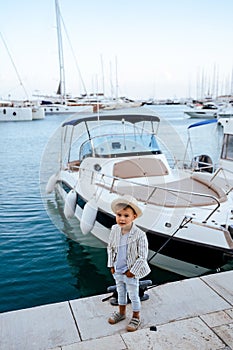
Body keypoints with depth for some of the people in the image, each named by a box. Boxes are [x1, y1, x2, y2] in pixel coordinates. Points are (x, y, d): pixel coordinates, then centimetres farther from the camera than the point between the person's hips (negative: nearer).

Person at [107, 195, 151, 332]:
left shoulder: (139, 235, -27)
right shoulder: (114, 230, -11)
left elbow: (142, 256, -19)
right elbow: (110, 248, 5)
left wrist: (132, 271, -14)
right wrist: (111, 265, 3)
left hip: (131, 273, -5)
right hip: (117, 271, 5)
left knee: (133, 296, 15)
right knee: (121, 292, 26)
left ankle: (136, 317, 37)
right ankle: (121, 313, 49)